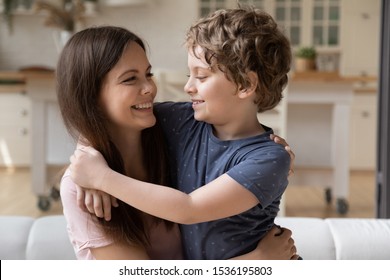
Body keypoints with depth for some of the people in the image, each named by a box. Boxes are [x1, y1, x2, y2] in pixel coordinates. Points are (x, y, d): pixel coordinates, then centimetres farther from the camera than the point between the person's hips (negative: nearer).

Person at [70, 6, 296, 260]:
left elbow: (189, 209, -24)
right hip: (187, 265, 4)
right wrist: (89, 156, -12)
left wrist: (102, 177, -20)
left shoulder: (270, 159, -18)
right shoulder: (184, 121, -4)